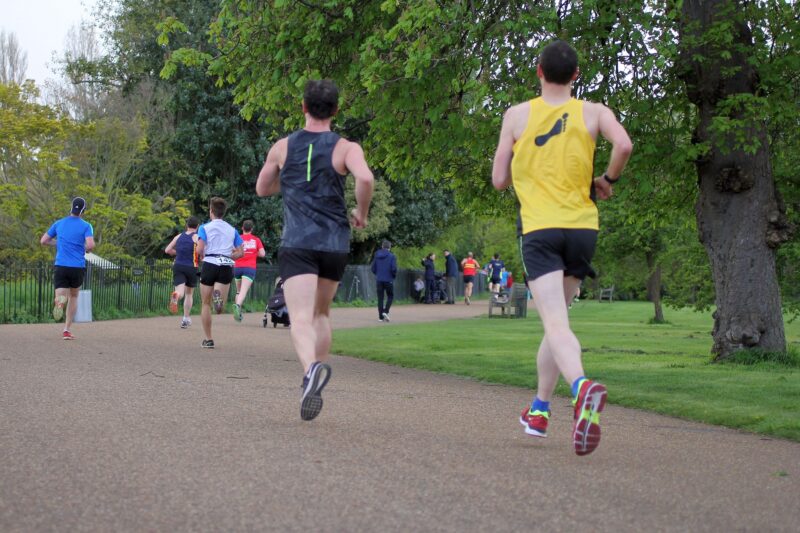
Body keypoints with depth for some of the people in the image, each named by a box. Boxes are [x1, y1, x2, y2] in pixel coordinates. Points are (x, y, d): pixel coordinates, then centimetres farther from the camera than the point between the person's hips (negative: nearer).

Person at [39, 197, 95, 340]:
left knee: (61, 295, -5)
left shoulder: (58, 224, 9)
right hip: (78, 268, -1)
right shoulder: (86, 226, -1)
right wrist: (86, 249, 7)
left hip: (61, 266, 1)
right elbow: (90, 245, -16)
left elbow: (43, 241, 12)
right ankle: (67, 330, 17)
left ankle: (59, 301, -44)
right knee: (74, 296, 20)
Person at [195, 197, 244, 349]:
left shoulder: (205, 227, 1)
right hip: (227, 267, 2)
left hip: (210, 264, -2)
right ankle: (219, 295, -39)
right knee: (219, 309, -3)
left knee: (206, 304, 11)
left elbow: (199, 250, -10)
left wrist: (202, 258, 11)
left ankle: (208, 339, 12)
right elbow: (241, 252, 8)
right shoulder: (232, 230, 13)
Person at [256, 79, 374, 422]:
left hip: (296, 244, -1)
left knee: (301, 319, -14)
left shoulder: (282, 147, 8)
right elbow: (366, 178, -19)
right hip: (334, 244, 1)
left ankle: (311, 367, -43)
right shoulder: (346, 148, 1)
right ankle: (316, 380, 18)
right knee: (321, 313, 22)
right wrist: (362, 212, -2)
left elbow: (262, 189, 21)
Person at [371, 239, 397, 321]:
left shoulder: (377, 256, 4)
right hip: (388, 280, -3)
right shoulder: (391, 256, -8)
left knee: (380, 298, 8)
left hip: (379, 280, 3)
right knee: (390, 296, 11)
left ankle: (381, 316, 5)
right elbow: (394, 268, -14)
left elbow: (373, 268, 6)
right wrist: (394, 276, 5)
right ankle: (385, 312, -9)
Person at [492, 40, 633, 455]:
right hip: (583, 227, 2)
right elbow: (623, 145, -14)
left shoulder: (517, 115, 5)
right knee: (557, 317, 18)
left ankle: (581, 385, -43)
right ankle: (539, 409, 26)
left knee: (556, 324, -14)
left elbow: (499, 180, 6)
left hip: (539, 229, -2)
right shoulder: (592, 112, 5)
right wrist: (608, 179, 4)